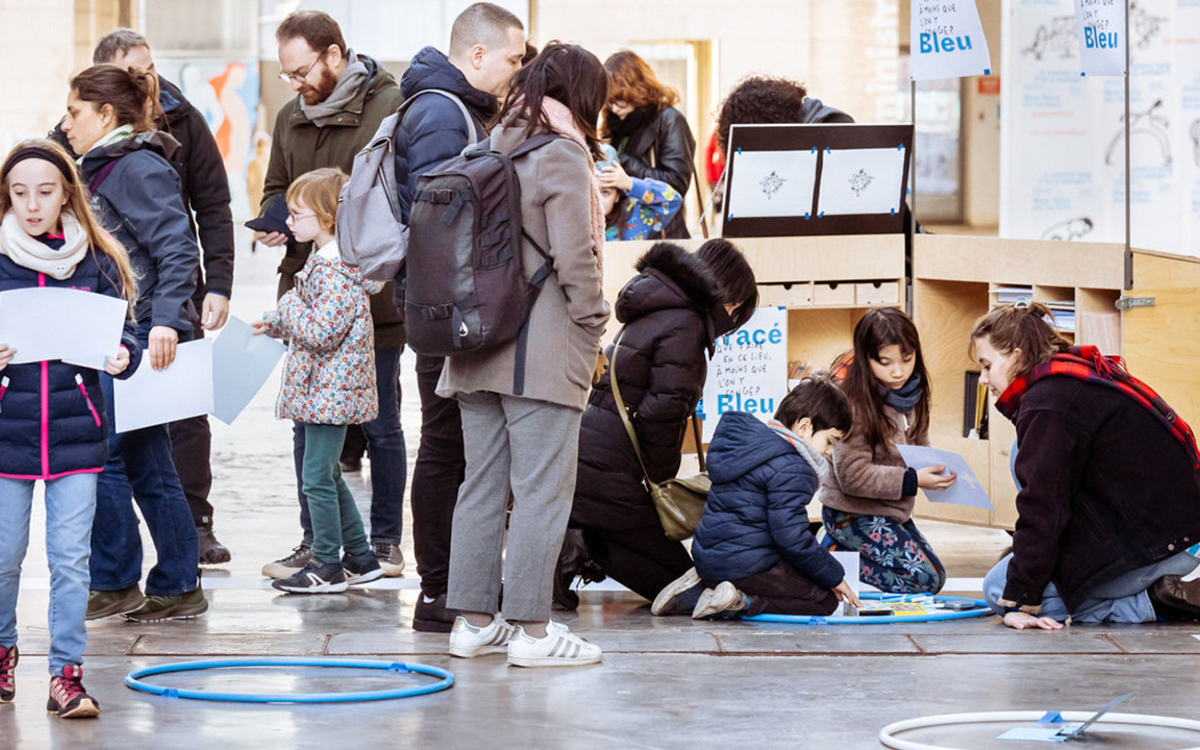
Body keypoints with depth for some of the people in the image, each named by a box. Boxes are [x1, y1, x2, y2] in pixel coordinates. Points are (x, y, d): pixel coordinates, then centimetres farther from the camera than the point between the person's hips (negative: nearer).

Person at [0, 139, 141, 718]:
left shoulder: (96, 263, 4)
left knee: (70, 557, -3)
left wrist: (123, 356, -14)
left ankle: (66, 673, 4)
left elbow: (119, 332, 7)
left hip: (76, 431, 0)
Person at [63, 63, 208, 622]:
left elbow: (177, 248, -20)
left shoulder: (139, 168, -12)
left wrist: (165, 319, -28)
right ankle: (177, 588, 14)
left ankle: (115, 583, 2)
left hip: (143, 337, -10)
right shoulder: (100, 169, 18)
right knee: (144, 462, 10)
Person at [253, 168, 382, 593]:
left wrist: (289, 306, -11)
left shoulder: (338, 271, -20)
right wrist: (274, 324, 11)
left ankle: (327, 566, 3)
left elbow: (321, 332, -25)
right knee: (327, 476, 15)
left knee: (317, 477, -5)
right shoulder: (321, 262, 13)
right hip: (321, 390, 10)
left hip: (330, 391, -10)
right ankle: (360, 557, 22)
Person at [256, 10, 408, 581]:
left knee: (379, 423, 5)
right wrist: (274, 220, 1)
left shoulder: (392, 108, -10)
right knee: (308, 424, 8)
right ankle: (314, 541, 16)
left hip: (372, 295, -6)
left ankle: (384, 540, 15)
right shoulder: (290, 118, 12)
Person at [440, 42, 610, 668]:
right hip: (542, 354, -7)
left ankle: (473, 621, 15)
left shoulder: (490, 148, 12)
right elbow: (574, 255, -16)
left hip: (478, 350, 8)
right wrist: (593, 325, -4)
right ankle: (530, 629, -5)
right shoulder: (562, 155, -9)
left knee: (482, 484, 12)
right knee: (541, 490, -4)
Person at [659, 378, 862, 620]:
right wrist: (834, 577, -7)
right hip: (746, 566, -9)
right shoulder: (790, 469, -17)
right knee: (825, 599, -2)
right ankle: (740, 603, -16)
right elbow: (791, 537, -19)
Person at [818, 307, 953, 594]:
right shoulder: (855, 403, -22)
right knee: (922, 581, -16)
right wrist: (912, 480, -27)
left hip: (892, 511, 9)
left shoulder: (911, 393, 1)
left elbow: (918, 448, 15)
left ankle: (840, 549, 15)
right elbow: (852, 476, -24)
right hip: (852, 514, -9)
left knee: (936, 577, 13)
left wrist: (934, 468, -8)